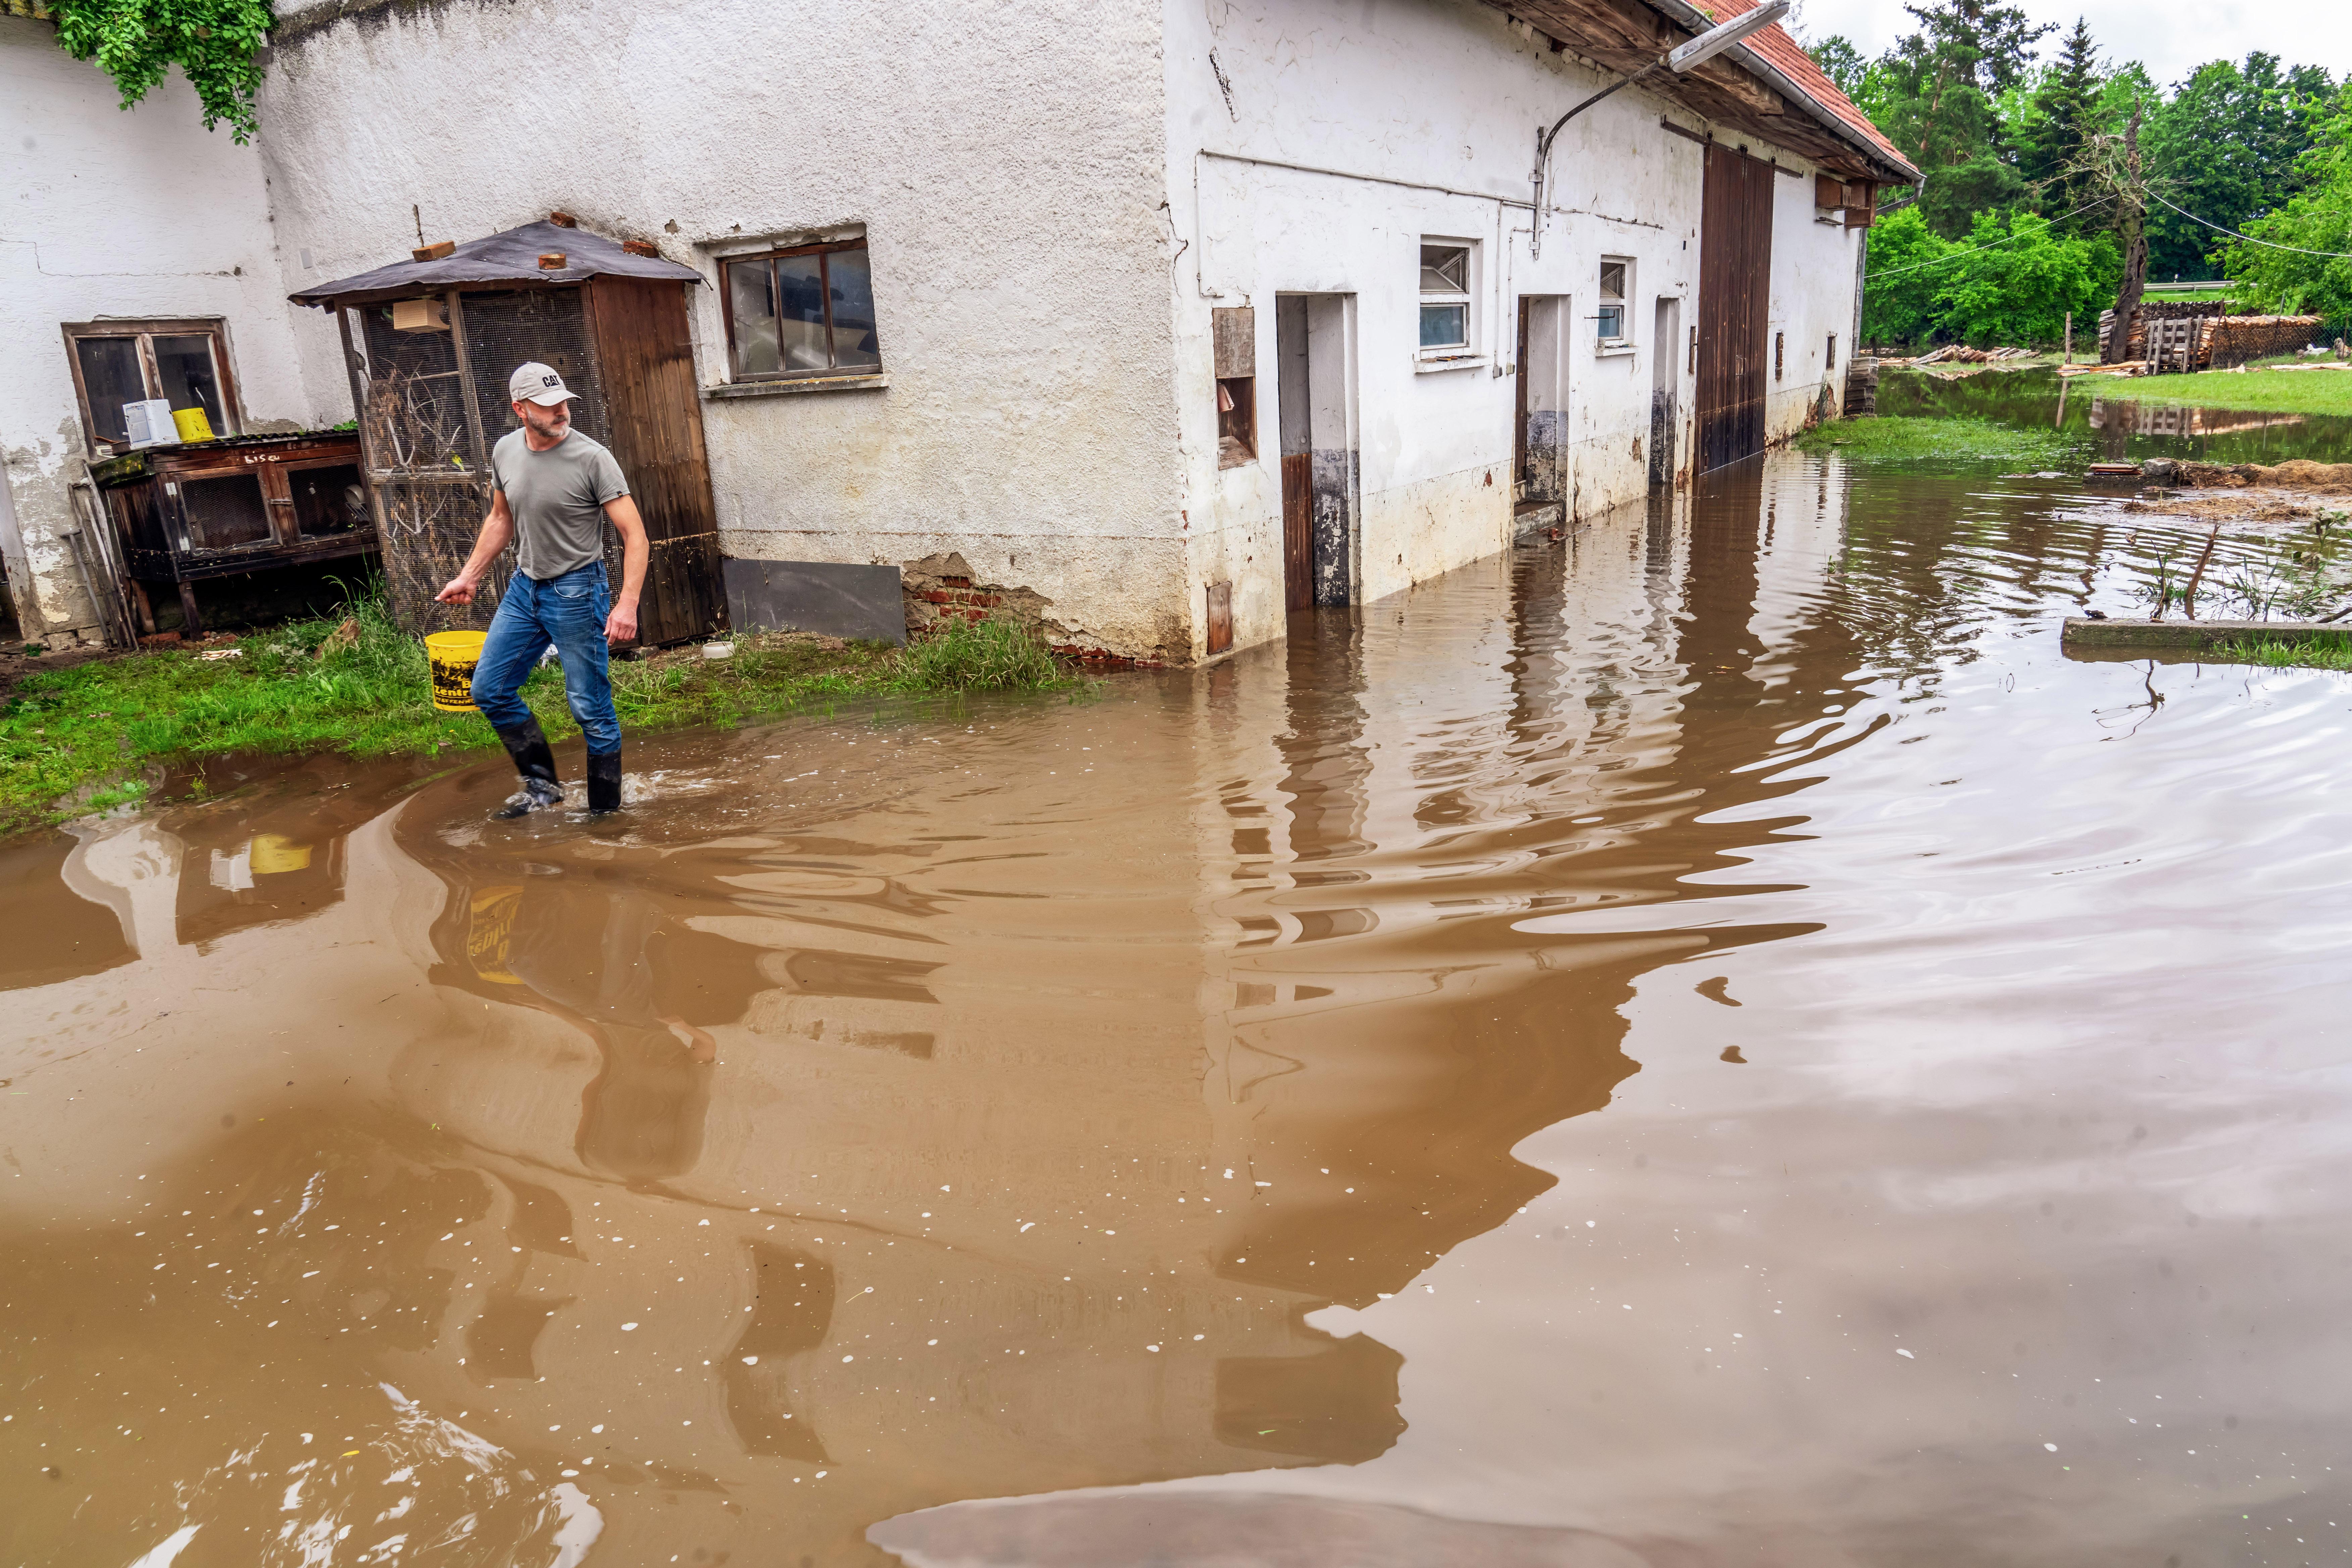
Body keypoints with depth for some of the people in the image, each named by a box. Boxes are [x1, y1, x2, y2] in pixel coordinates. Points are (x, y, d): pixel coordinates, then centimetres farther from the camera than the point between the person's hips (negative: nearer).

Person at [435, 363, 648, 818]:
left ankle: (605, 811, 9)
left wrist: (628, 604, -26)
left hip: (576, 592, -7)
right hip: (524, 587, 7)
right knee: (489, 689, 11)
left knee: (591, 708, -3)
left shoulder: (592, 459, -15)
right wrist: (469, 576, 19)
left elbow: (634, 534, -16)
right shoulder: (505, 451, 3)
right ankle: (542, 783, 24)